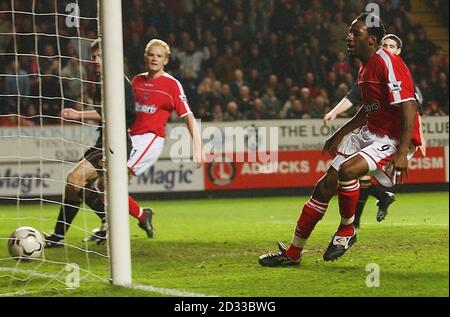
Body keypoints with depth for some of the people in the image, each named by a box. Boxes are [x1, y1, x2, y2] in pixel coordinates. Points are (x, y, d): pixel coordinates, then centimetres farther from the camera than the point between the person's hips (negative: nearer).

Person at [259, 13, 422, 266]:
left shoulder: (389, 64, -18)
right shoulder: (365, 67, 12)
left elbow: (409, 108, -24)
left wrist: (402, 153, -31)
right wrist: (340, 135, 27)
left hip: (395, 140, -10)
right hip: (370, 134, 10)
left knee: (348, 169, -30)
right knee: (326, 185, 2)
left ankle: (347, 230, -6)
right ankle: (293, 252, 10)